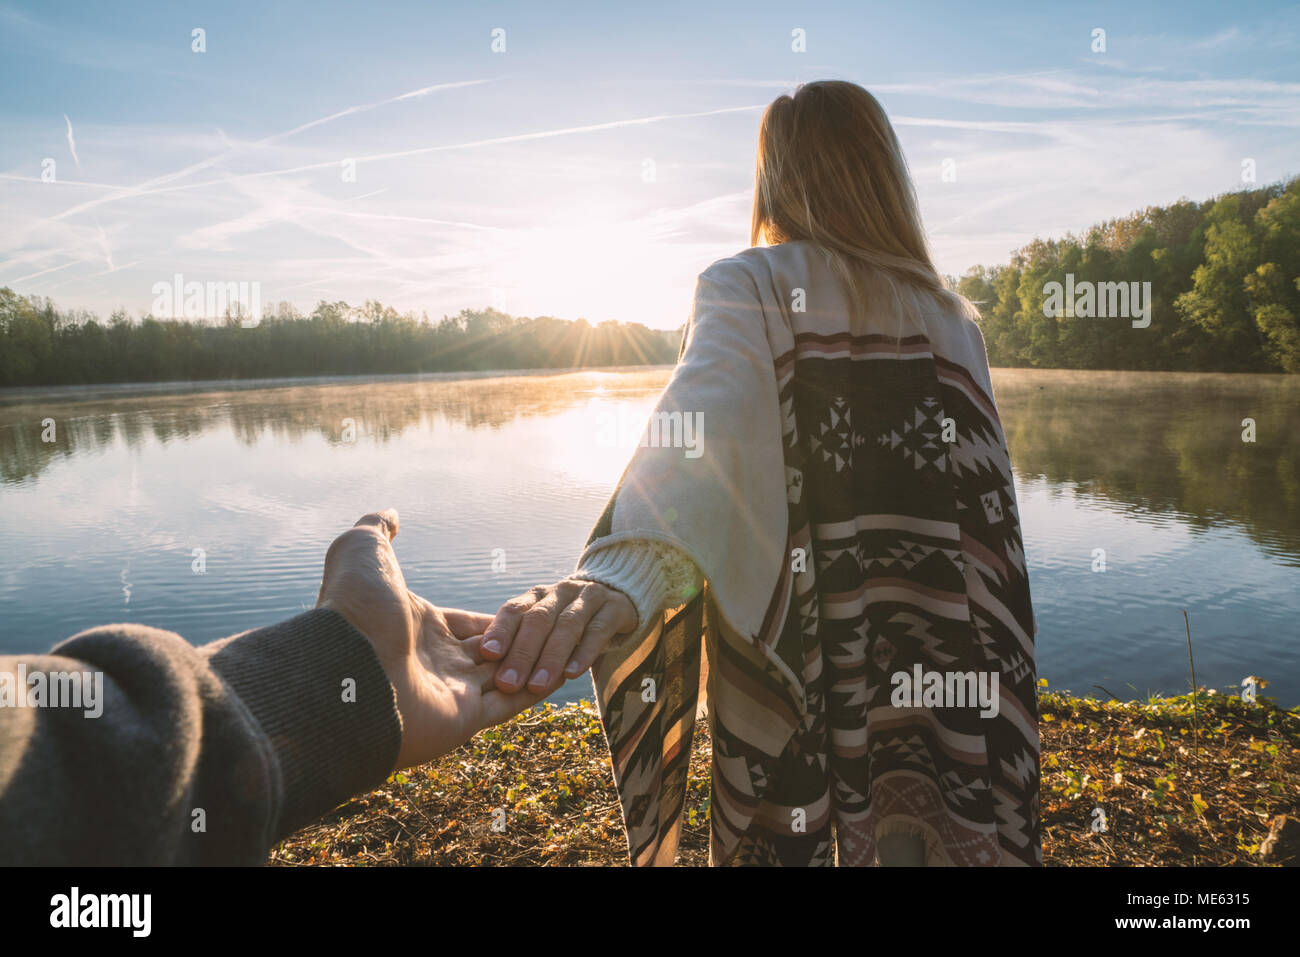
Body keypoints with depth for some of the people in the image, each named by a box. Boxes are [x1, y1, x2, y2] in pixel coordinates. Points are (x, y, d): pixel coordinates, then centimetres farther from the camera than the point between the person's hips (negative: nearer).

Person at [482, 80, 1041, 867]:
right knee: (907, 836, 19)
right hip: (935, 664, 3)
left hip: (788, 648, -3)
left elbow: (703, 419, -31)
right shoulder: (951, 314, 3)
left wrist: (627, 566, -47)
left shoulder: (748, 286, -9)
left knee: (781, 835, 17)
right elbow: (987, 512, 5)